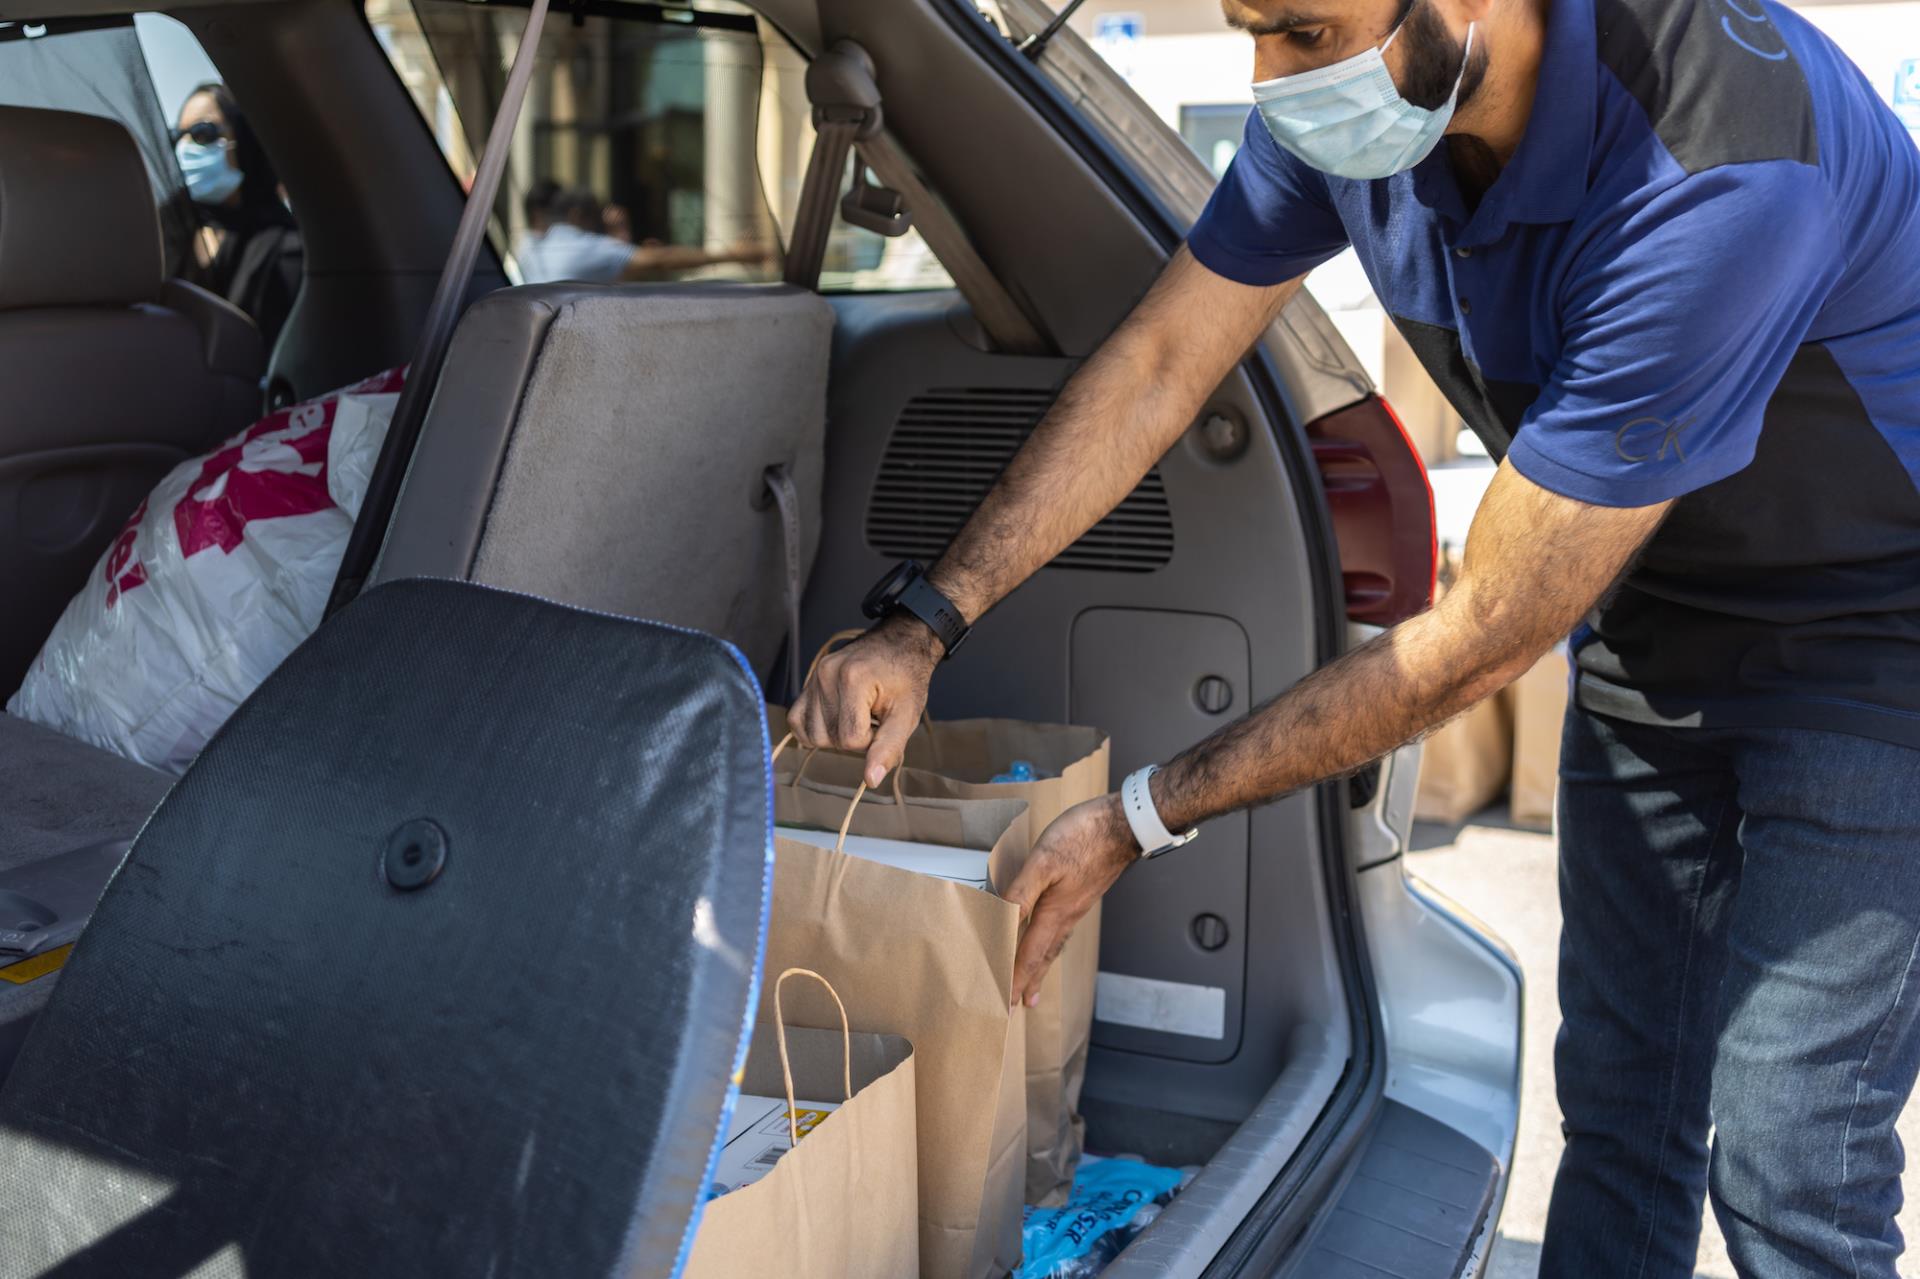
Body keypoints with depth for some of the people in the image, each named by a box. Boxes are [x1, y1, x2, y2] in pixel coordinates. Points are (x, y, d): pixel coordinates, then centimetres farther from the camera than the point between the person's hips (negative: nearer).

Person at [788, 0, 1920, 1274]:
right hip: (1657, 616, 6)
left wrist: (1139, 821, -25)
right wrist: (922, 628, -13)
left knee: (1783, 1157, -8)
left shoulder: (1713, 171, -37)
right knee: (1620, 1101, 11)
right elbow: (1154, 366, -6)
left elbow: (1481, 642, -32)